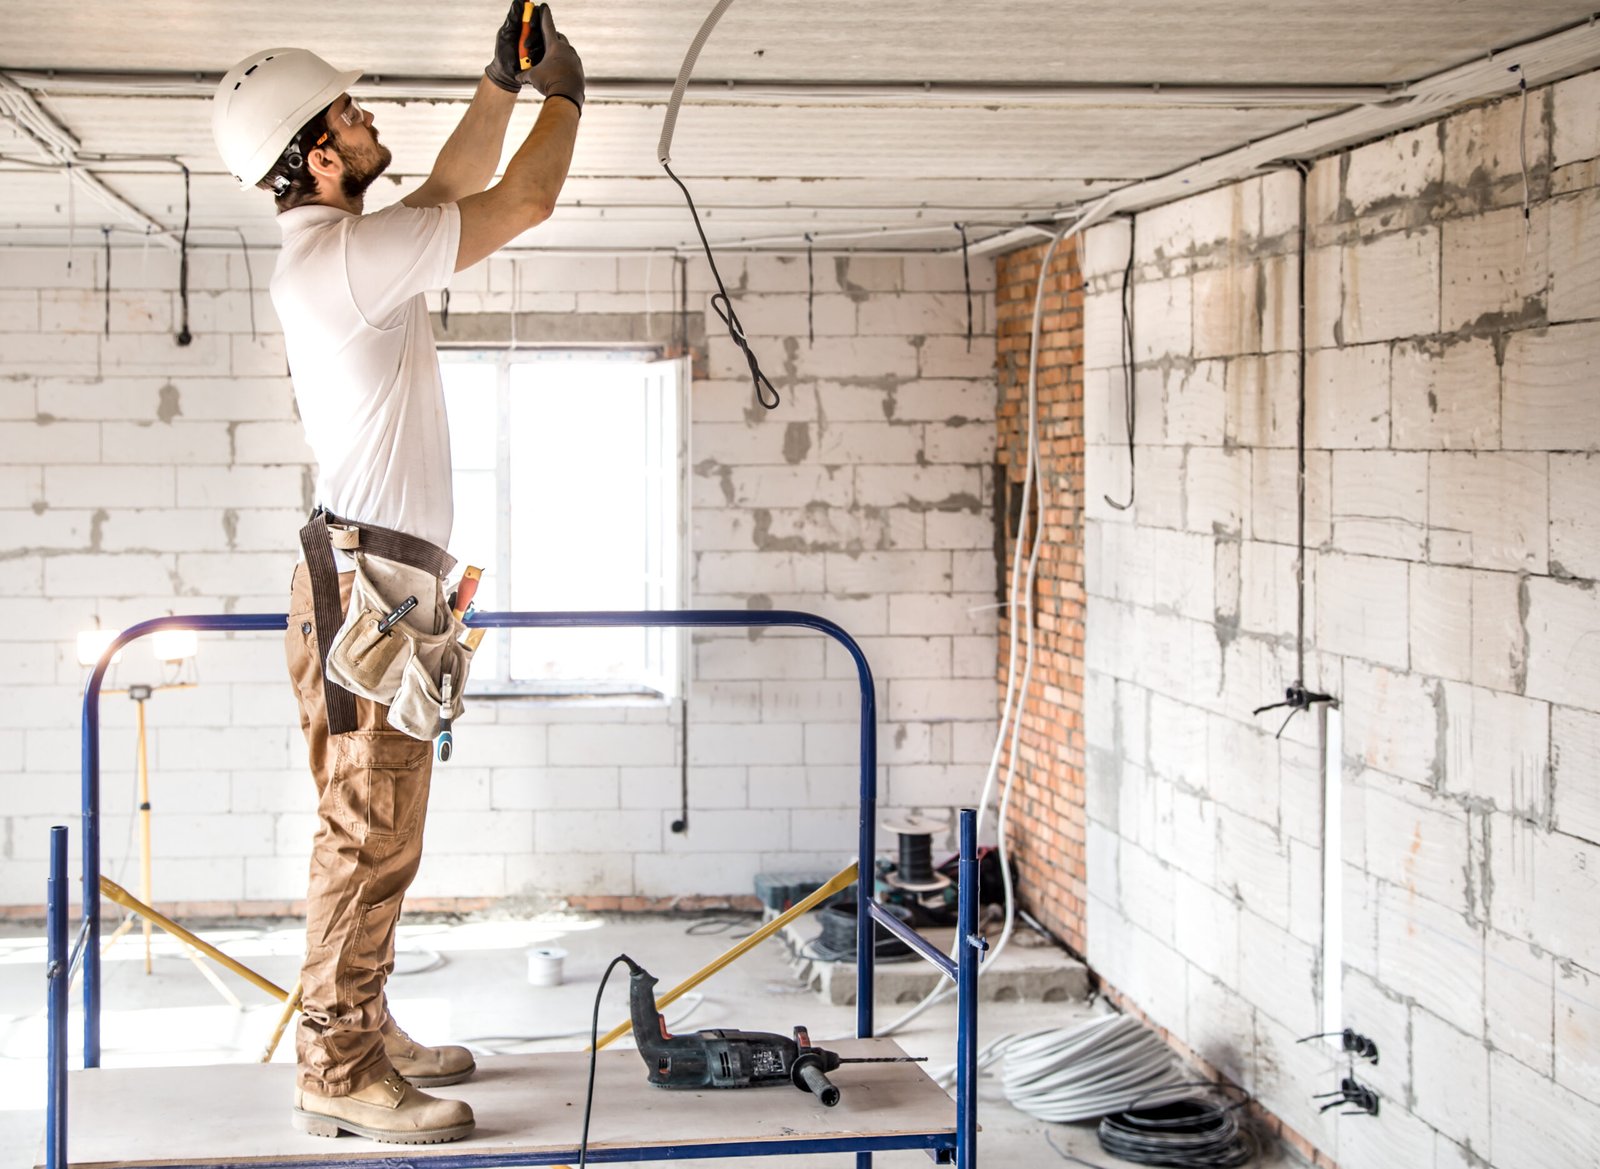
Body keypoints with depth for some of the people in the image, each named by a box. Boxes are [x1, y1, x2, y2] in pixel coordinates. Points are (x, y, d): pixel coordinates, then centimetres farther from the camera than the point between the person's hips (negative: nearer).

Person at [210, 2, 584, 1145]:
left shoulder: (345, 247, 15)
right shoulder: (337, 257, -16)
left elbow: (455, 187, 31)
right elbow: (523, 203, -12)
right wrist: (563, 95, 5)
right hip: (366, 574, -10)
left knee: (382, 832, 13)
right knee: (369, 835, -9)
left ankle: (367, 1030, 21)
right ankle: (338, 1071, -6)